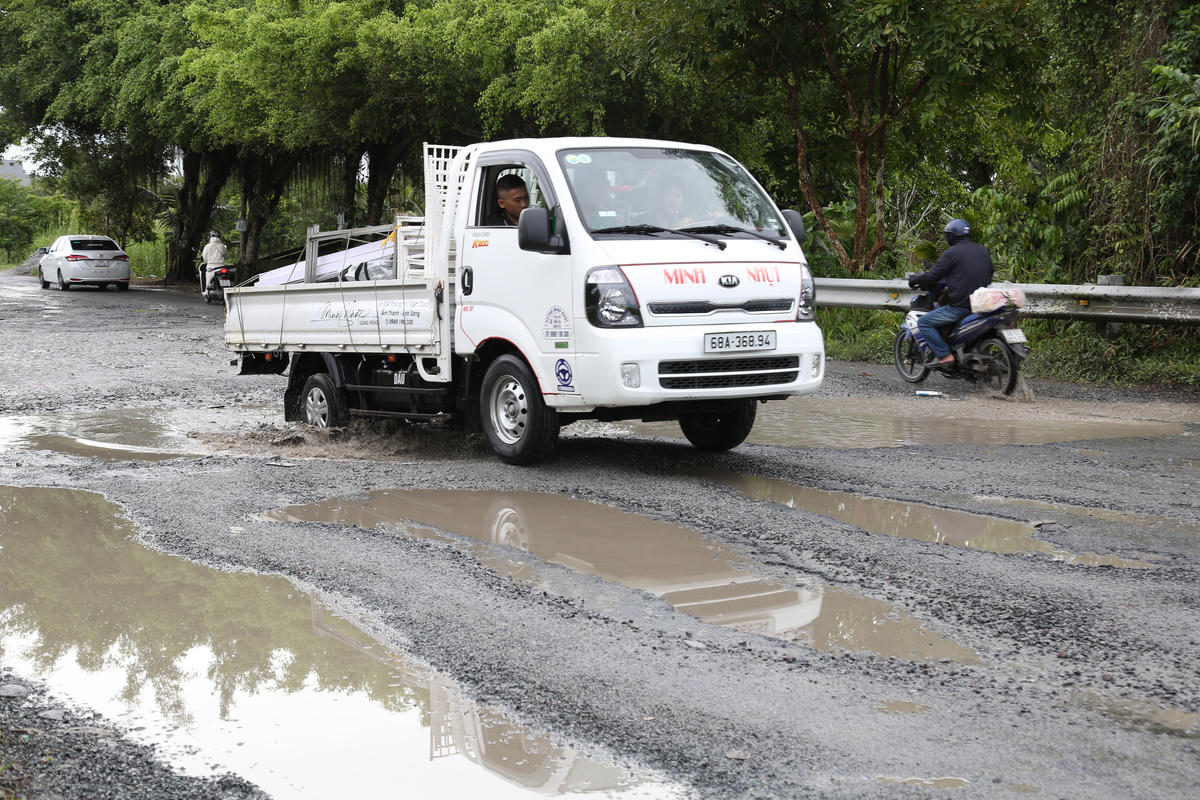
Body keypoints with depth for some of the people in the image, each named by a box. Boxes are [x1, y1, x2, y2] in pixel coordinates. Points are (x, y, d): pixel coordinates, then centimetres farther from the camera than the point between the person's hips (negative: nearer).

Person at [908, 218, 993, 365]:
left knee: (924, 322, -1)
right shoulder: (983, 250, 13)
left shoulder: (953, 252, -9)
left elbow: (933, 275, -8)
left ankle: (944, 355, -12)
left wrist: (914, 280, 10)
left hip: (961, 305, -8)